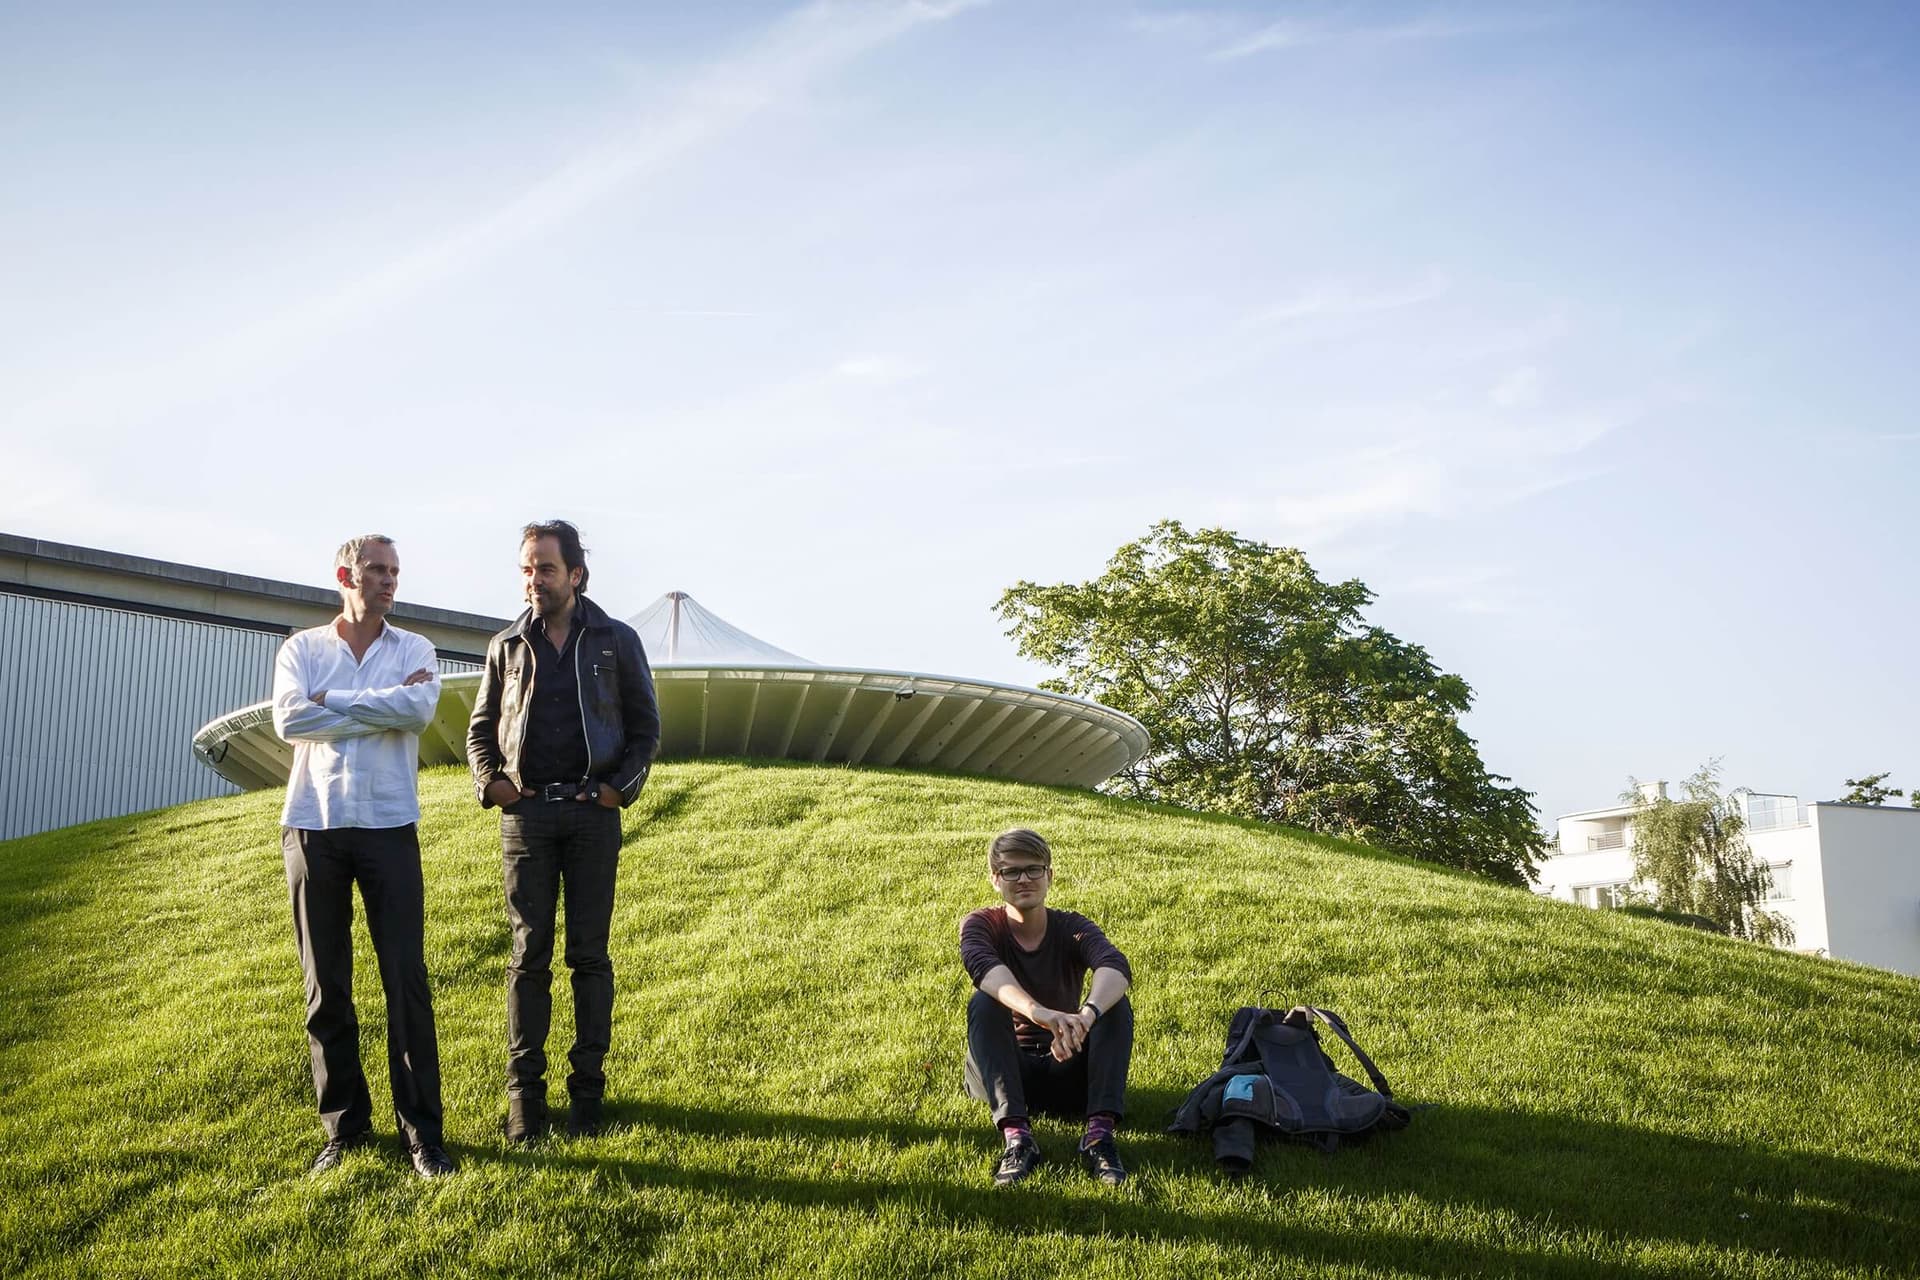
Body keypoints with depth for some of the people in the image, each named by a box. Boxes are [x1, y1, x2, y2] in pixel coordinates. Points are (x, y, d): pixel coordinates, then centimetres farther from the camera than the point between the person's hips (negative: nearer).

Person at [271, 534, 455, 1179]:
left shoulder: (413, 649, 7)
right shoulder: (301, 648, 8)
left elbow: (418, 710, -15)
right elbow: (288, 720, -11)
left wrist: (331, 701, -9)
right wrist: (381, 710, -9)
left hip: (388, 828, -1)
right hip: (313, 827, 1)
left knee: (407, 981, -3)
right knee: (326, 986, 6)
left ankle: (421, 1129, 3)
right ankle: (344, 1125, 17)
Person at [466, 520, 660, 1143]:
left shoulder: (617, 641, 4)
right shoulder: (507, 646, 9)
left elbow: (645, 726, 7)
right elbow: (480, 728, 16)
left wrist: (622, 785, -5)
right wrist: (490, 782, 0)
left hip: (593, 813, -1)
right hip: (526, 813, 1)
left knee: (589, 953, 3)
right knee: (530, 953, 2)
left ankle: (588, 1086, 9)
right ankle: (524, 1090, 7)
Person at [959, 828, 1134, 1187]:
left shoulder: (1073, 928, -6)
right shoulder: (980, 925, -7)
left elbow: (1116, 966, -30)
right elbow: (983, 967, -34)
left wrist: (1086, 1016, -53)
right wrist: (1039, 1013, -55)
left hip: (1068, 1071, 1)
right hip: (1006, 1070, -1)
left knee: (1115, 1003, -23)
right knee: (983, 1004, -29)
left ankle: (1100, 1133, -34)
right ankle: (1016, 1135, -41)